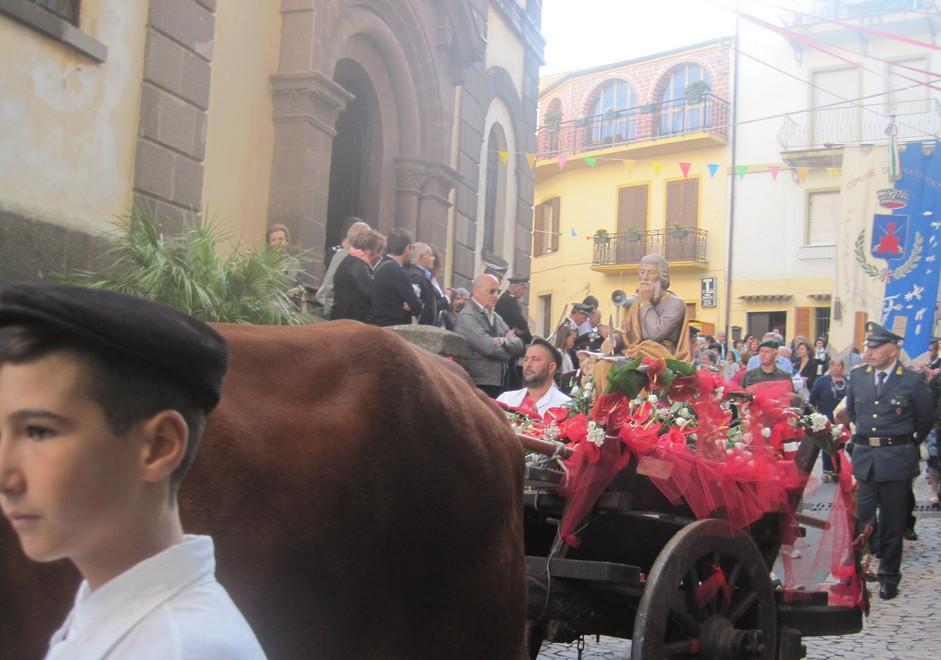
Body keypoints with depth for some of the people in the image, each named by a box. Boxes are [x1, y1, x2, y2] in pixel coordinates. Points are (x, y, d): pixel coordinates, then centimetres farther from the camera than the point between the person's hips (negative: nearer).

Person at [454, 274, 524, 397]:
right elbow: (490, 347, -20)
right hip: (478, 386, -8)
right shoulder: (467, 316, -10)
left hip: (499, 385, 8)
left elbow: (519, 345, 8)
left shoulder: (496, 317, 16)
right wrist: (509, 342, 0)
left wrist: (503, 341, -12)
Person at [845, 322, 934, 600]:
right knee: (860, 516, 3)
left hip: (897, 460, -3)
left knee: (892, 521, 6)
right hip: (864, 459, 3)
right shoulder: (857, 377, 4)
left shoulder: (913, 381, -7)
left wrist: (906, 445, 11)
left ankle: (889, 576, 17)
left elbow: (925, 420, 5)